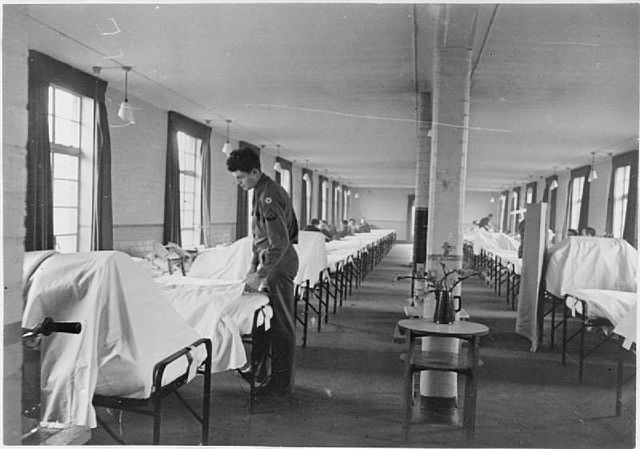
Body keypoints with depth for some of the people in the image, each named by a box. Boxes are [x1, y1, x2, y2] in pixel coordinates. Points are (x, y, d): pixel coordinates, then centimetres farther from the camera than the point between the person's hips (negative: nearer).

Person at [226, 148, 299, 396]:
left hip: (280, 263, -10)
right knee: (275, 322, 15)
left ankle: (282, 382, 9)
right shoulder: (263, 191, 13)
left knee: (282, 324, -1)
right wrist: (254, 266, 15)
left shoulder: (269, 195, -19)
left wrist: (260, 274, -23)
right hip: (274, 262, 10)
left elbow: (280, 242, -25)